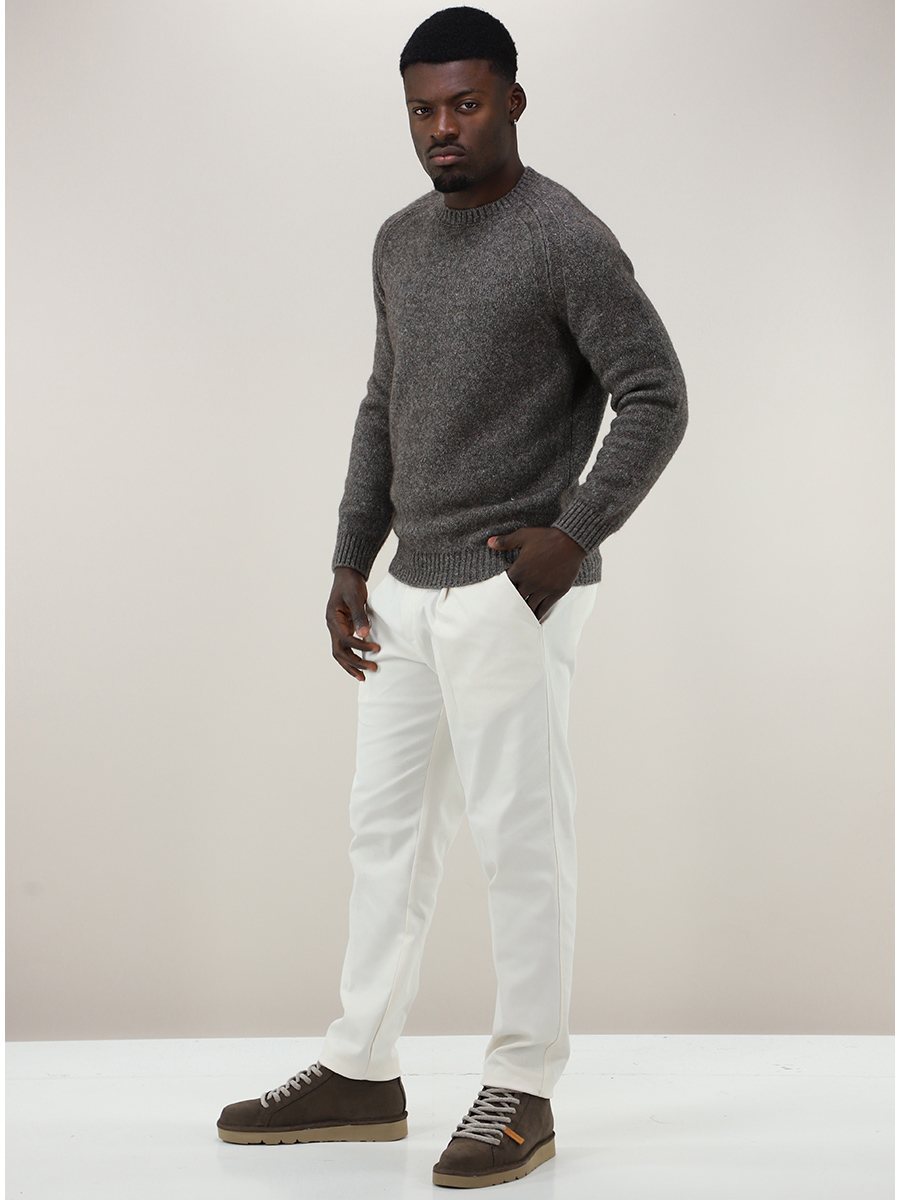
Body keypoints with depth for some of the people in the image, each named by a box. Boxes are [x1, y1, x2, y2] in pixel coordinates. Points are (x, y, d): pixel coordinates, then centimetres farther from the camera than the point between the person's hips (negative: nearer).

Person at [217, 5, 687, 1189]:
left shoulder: (566, 239, -10)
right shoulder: (401, 240, 14)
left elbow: (656, 395, -11)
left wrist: (576, 532, -19)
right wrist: (351, 563, 14)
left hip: (511, 590, -8)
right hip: (413, 588, 8)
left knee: (519, 836, -1)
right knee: (388, 824, 12)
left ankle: (523, 1091, 11)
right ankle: (361, 1072, 24)